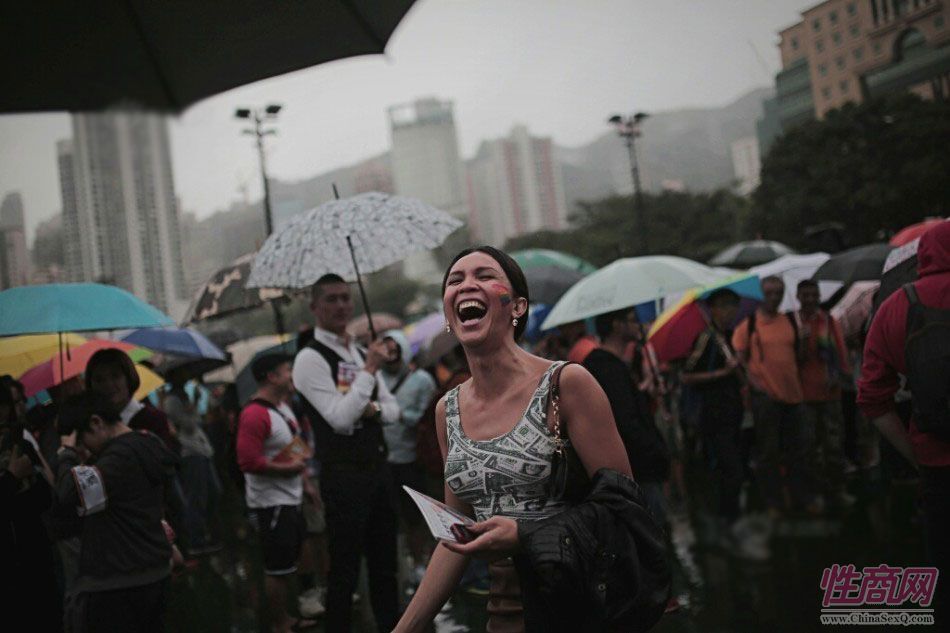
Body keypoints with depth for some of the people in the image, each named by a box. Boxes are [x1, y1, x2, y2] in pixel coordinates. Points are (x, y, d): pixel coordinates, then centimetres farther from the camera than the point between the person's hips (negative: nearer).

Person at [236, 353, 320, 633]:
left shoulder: (282, 406, 12)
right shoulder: (255, 414, -20)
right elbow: (248, 461, -27)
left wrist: (304, 483, 20)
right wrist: (289, 468, -19)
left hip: (290, 500, 10)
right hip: (271, 504, -10)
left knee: (286, 565, 20)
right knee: (278, 568, -2)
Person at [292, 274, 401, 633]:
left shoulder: (361, 353, 14)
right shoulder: (311, 358, -12)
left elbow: (393, 411, 14)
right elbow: (340, 418, -21)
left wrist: (373, 409, -8)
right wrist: (369, 370, -19)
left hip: (378, 467, 8)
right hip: (344, 475, -8)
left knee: (384, 561, 17)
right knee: (345, 566, 1)